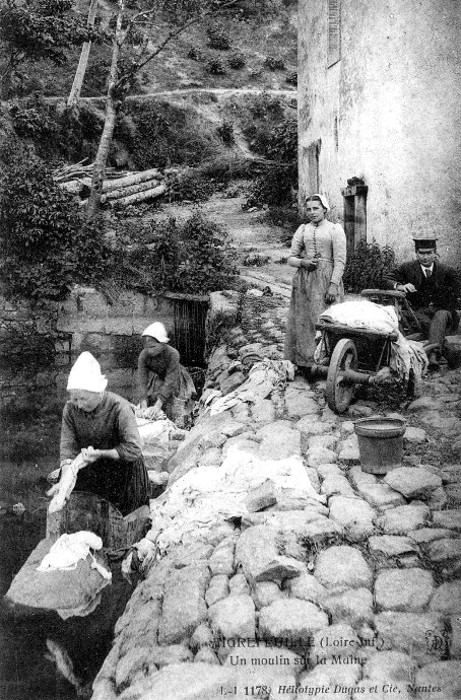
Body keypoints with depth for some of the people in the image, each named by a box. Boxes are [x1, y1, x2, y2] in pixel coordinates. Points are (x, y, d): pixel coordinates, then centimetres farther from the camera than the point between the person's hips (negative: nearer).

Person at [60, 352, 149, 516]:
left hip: (121, 470, -4)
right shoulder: (70, 409, -12)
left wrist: (100, 454, -32)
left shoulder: (119, 408, -25)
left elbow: (133, 449, -24)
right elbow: (68, 447, -12)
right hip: (89, 472, 4)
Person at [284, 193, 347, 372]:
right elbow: (291, 258, 13)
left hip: (327, 279, -3)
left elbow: (340, 260, -3)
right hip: (304, 281, 3)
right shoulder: (302, 230, 14)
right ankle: (304, 363, 7)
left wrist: (333, 285, -13)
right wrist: (303, 262, -9)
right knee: (303, 320, 1)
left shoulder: (335, 229, 4)